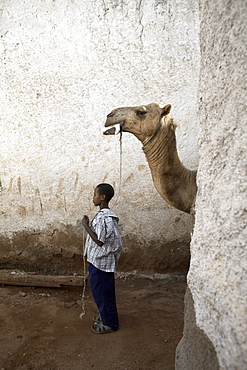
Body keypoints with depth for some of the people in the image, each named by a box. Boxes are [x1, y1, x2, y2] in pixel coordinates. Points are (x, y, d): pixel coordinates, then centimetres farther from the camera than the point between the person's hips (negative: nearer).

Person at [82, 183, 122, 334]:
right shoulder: (104, 215, 7)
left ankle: (110, 323, 22)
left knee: (103, 292, 5)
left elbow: (99, 241, -25)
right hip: (98, 260, 10)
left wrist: (86, 225, -21)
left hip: (101, 262, -10)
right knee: (100, 290, 23)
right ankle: (106, 315, 41)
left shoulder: (104, 218, -25)